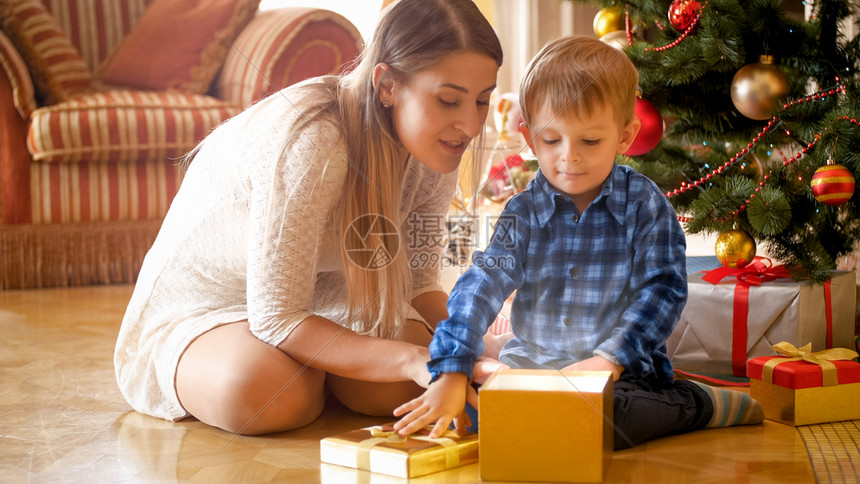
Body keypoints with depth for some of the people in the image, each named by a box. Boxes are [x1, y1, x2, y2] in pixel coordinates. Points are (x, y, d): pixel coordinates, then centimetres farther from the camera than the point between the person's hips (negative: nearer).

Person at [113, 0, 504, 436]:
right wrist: (414, 358, -45)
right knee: (264, 397, -37)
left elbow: (417, 280, -4)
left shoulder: (435, 143, -12)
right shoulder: (310, 142, -36)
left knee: (400, 387, -23)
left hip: (319, 291, 5)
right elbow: (275, 317, -35)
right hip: (204, 300, -5)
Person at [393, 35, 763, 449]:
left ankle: (697, 405, -3)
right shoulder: (524, 212, -1)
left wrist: (609, 360, -24)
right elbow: (483, 284, -11)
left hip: (623, 373, -3)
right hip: (530, 364, 3)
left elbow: (662, 290, -10)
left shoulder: (645, 206, -5)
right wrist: (451, 373, -24)